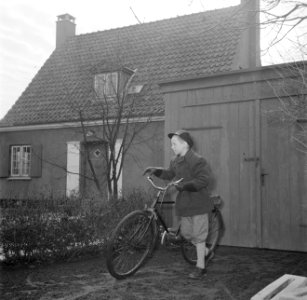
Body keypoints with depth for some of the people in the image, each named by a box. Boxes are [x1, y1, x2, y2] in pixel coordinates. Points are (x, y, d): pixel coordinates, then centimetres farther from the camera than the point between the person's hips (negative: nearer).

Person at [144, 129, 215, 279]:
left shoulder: (197, 160, -17)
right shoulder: (176, 160, 8)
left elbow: (204, 179, -23)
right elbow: (169, 174, 18)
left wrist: (185, 185, -31)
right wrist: (155, 171, 3)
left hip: (198, 202, -7)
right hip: (184, 203, 8)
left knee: (198, 235, 0)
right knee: (185, 233, 13)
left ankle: (200, 267, 12)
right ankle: (204, 250, 39)